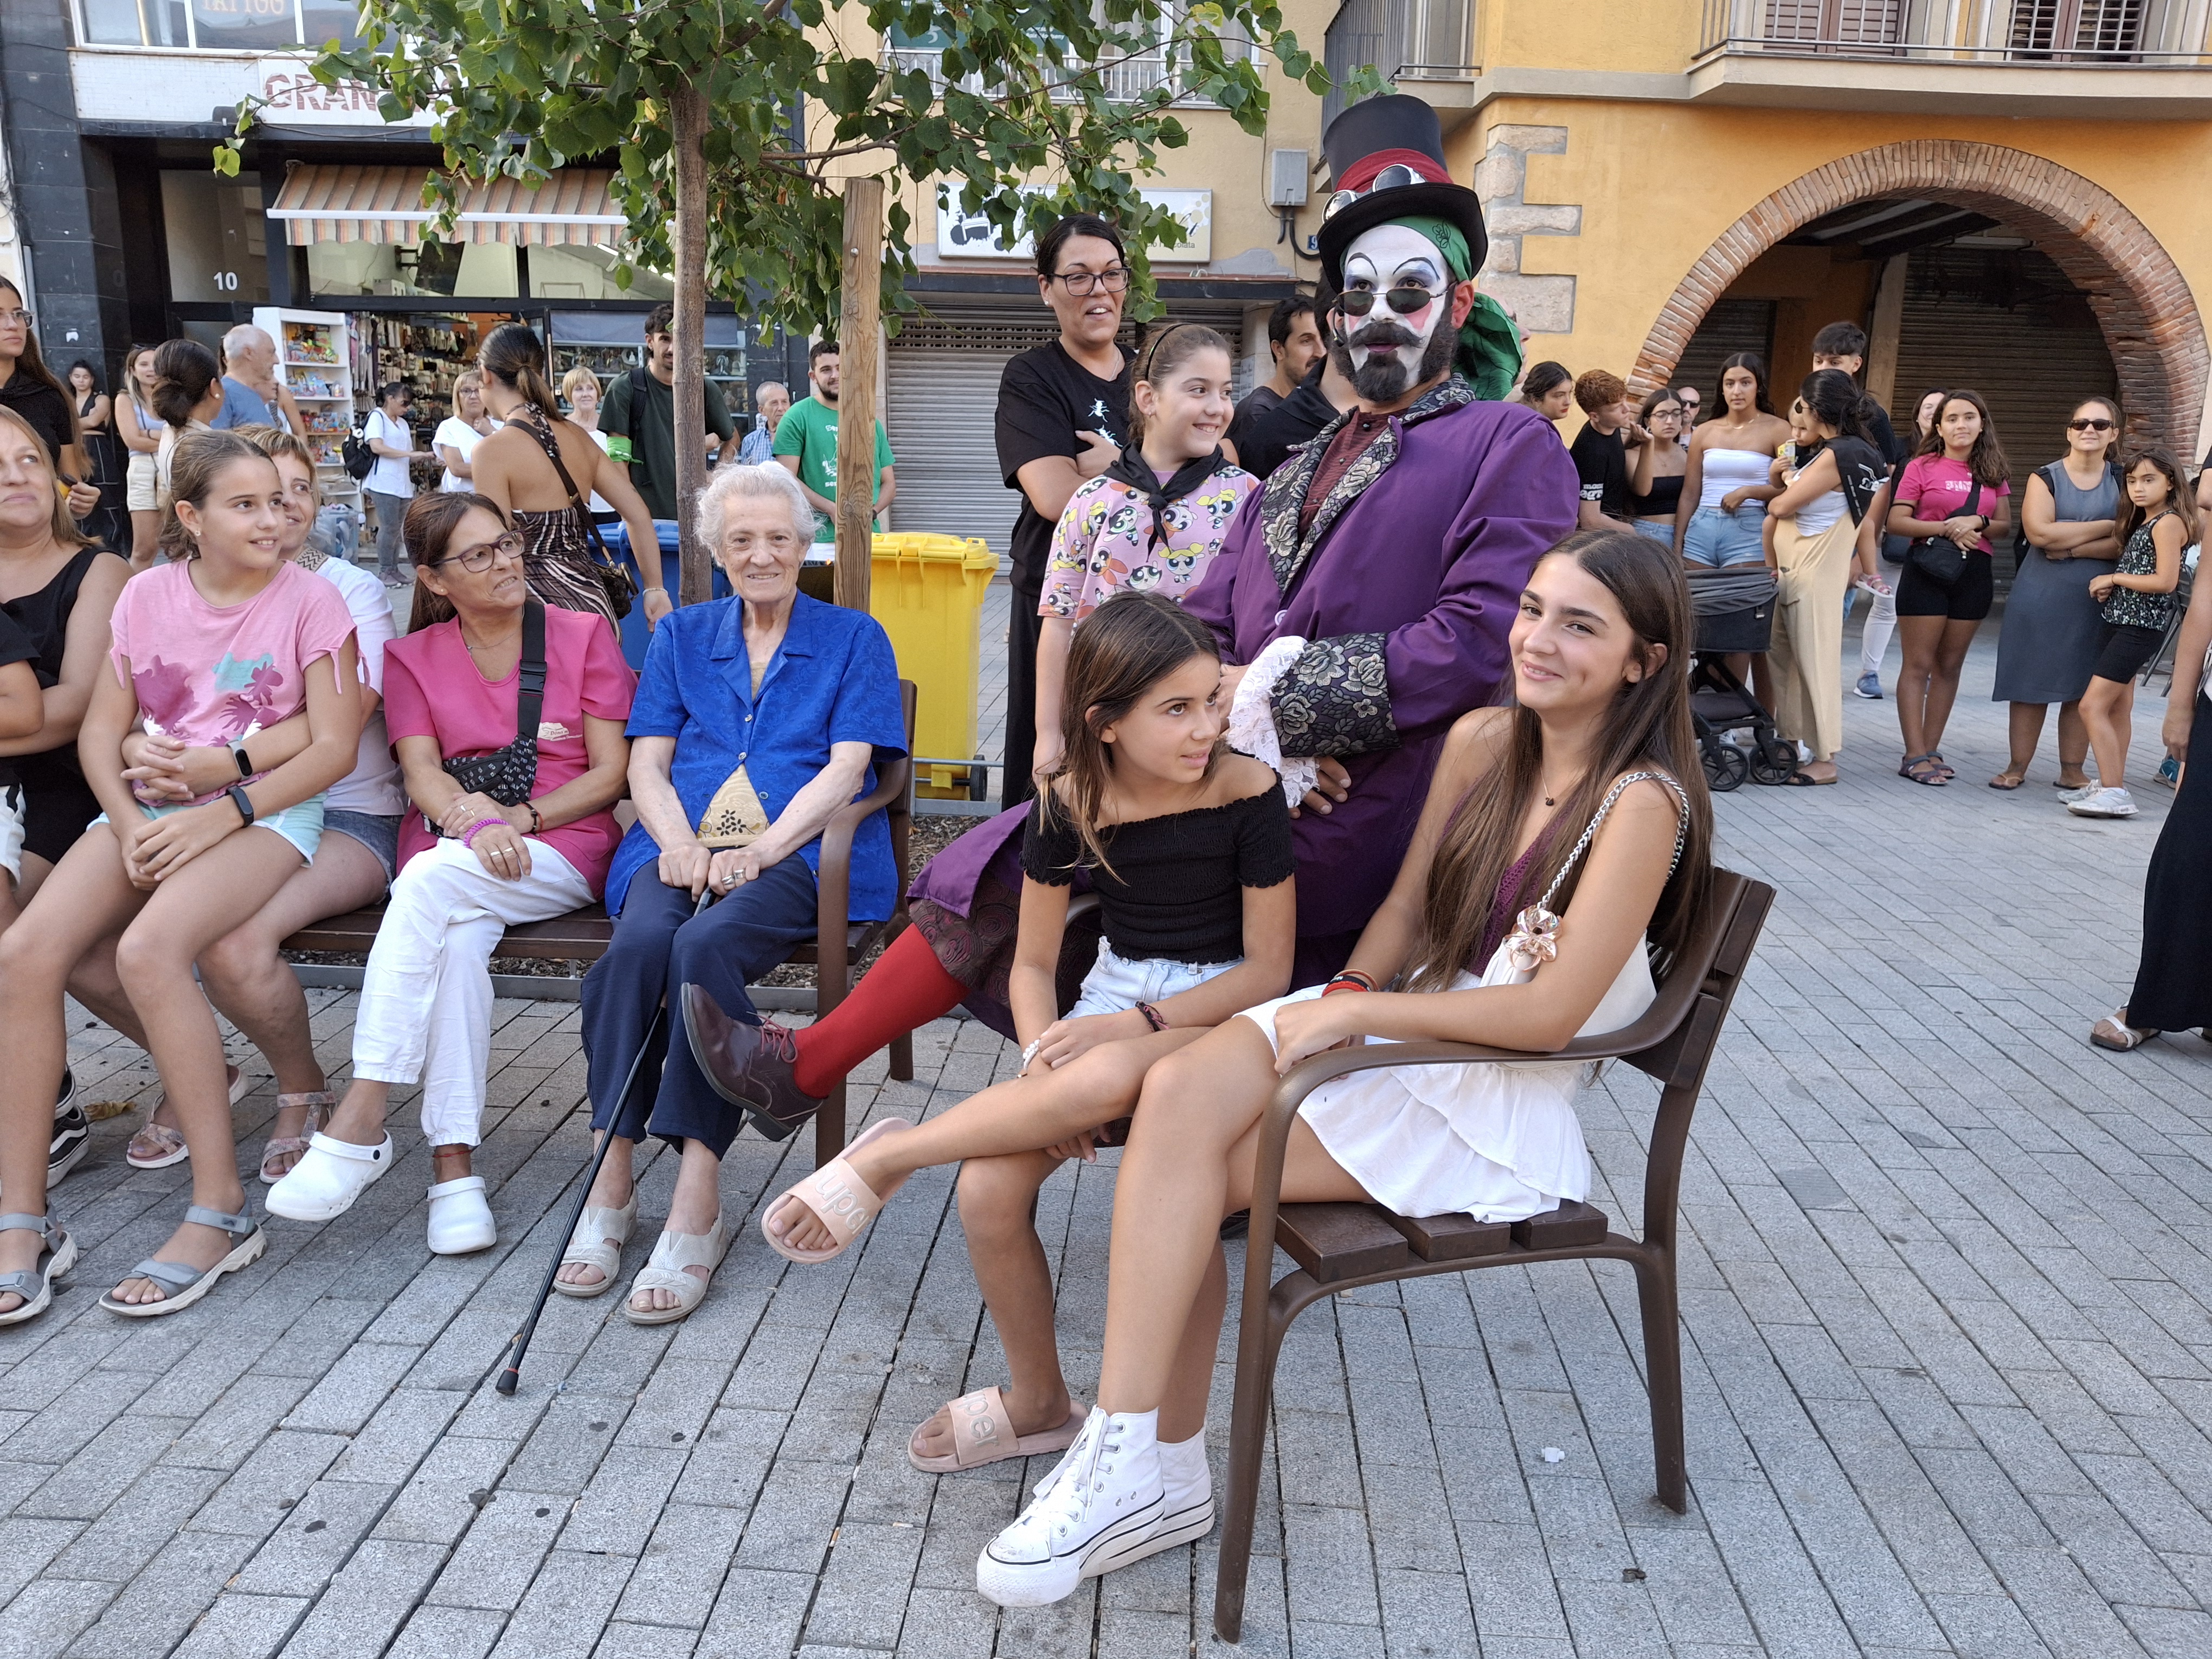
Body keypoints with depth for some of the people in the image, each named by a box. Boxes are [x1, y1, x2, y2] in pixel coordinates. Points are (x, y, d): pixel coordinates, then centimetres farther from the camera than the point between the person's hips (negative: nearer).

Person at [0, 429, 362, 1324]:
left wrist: (221, 813, -18)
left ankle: (220, 1210, -21)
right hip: (152, 806, 5)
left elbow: (334, 747, -9)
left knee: (149, 949, -31)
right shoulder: (148, 595, 9)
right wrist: (130, 825, -9)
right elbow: (102, 728, 8)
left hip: (267, 810, -5)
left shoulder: (310, 600, -3)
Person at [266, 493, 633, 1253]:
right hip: (450, 855, 2)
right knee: (459, 938, -34)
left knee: (432, 880, -33)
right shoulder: (413, 656, 16)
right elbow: (422, 774, 2)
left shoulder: (583, 635, 9)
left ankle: (361, 1119, -34)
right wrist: (473, 819, -20)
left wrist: (517, 819, -11)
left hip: (560, 845, -2)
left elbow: (611, 774, 2)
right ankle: (452, 1164, -35)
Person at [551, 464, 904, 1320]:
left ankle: (697, 1200, -33)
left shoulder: (854, 638, 14)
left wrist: (762, 849, -13)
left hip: (798, 855, -3)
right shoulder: (682, 635, 23)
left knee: (706, 945, -34)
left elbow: (847, 767, 1)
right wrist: (678, 841, -7)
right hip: (683, 845, 3)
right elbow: (646, 761, 14)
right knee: (640, 941, -31)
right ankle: (611, 1181, -27)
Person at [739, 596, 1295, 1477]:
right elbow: (1034, 963, 2)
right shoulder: (1070, 804, -5)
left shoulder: (1248, 792, -13)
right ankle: (1039, 1403, 5)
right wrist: (1043, 1063, -18)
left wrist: (1136, 1025, -20)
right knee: (990, 1190, -23)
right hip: (1110, 1005, 3)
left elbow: (1267, 970, -9)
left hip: (1220, 1013, -3)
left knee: (1110, 1077, -40)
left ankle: (886, 1158, -15)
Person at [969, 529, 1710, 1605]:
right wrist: (1344, 995, -6)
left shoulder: (1641, 803, -14)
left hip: (1507, 1096, -6)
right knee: (1180, 1091, -22)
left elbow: (1551, 1012, -20)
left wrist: (1358, 1013, -18)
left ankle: (1143, 1471, -7)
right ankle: (1159, 1471, -12)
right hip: (1402, 1029, 6)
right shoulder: (1482, 740, 6)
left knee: (1188, 1173, -22)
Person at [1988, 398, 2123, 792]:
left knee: (2082, 687, 5)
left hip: (2096, 600, 1)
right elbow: (2039, 532, -15)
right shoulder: (2044, 477, 2)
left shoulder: (2123, 481, 6)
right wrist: (2106, 527, -9)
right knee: (2030, 684, 1)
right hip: (2039, 596, -1)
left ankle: (2072, 770, 13)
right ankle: (2017, 766, 9)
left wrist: (2071, 548, -15)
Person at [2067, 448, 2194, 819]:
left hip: (2141, 626, -10)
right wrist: (2109, 586, -1)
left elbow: (2165, 581, -21)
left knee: (2092, 706, -14)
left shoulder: (2168, 523, -13)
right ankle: (2110, 785, 18)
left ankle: (2114, 793, -15)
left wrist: (2114, 579, -12)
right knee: (2118, 708, 12)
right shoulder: (2141, 522, 15)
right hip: (2122, 621, 10)